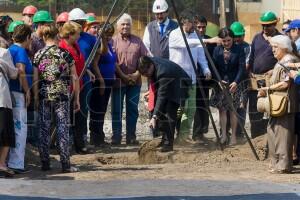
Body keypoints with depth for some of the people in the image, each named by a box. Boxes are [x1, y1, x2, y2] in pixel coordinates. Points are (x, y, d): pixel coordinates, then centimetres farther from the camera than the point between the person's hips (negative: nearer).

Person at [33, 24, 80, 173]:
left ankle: (45, 164, 8)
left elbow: (35, 79, 0)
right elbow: (74, 78, -1)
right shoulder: (65, 54, -2)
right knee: (63, 129, 1)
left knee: (44, 129, 7)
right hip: (62, 95, -1)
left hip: (44, 95, 1)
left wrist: (36, 98, 7)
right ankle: (65, 164, -1)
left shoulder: (38, 55, 1)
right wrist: (76, 99, 7)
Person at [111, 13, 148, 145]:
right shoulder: (113, 41, 0)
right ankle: (116, 136, 5)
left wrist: (137, 74, -6)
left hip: (135, 81, 3)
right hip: (118, 81, -3)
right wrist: (123, 76, -12)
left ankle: (131, 137, 10)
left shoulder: (137, 41, 10)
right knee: (117, 110, 0)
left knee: (133, 109, 4)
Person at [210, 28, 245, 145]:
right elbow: (214, 67, 3)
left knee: (233, 110, 1)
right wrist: (218, 80, -11)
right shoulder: (217, 50, 5)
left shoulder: (238, 50, -2)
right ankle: (223, 135, 5)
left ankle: (233, 136, 5)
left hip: (234, 84, -2)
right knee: (222, 109, 2)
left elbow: (242, 67, -7)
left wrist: (236, 82, -18)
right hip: (220, 84, 2)